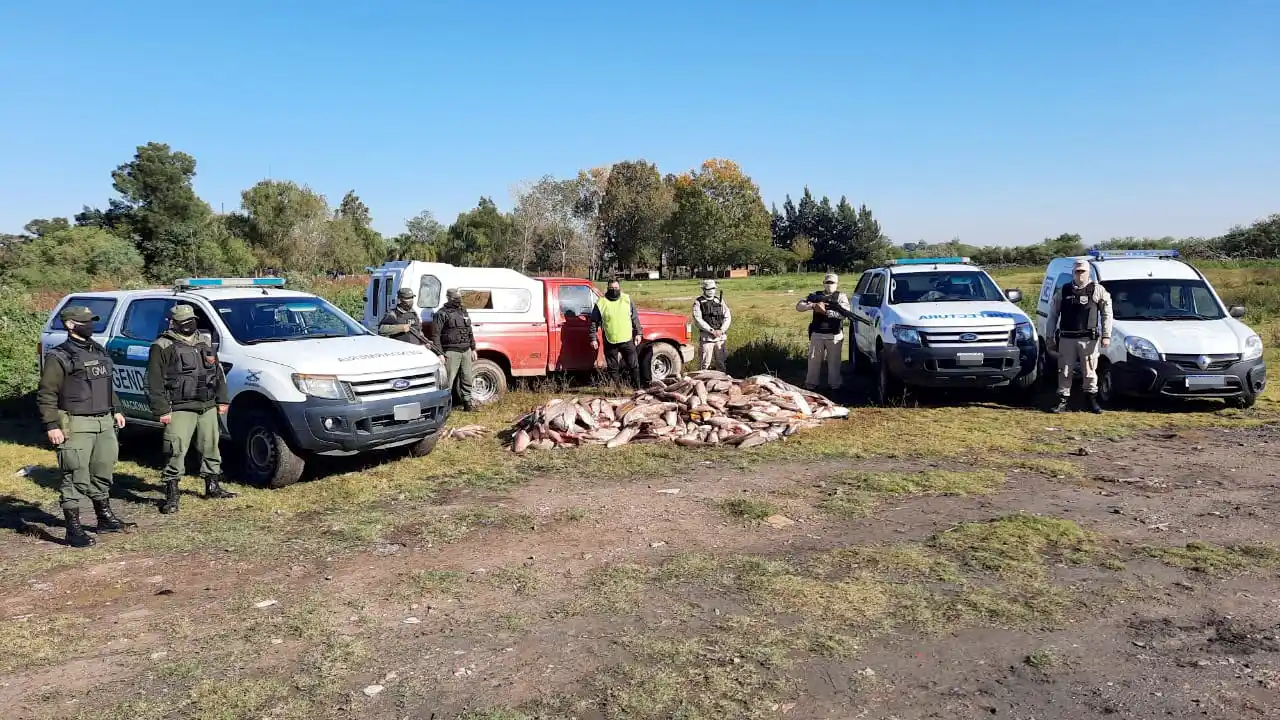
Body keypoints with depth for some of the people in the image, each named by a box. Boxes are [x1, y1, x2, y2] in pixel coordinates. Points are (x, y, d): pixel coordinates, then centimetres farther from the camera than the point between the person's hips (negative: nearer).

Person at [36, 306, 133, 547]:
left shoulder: (99, 352, 15)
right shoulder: (59, 358, -9)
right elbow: (46, 395, -11)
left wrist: (115, 410, 20)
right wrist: (52, 425, -17)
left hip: (105, 423, 7)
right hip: (76, 426, -7)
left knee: (103, 473, 16)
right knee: (76, 479, -5)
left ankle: (105, 519, 29)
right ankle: (74, 530, 1)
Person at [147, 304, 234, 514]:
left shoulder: (204, 341, 15)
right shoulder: (163, 347, -5)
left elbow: (218, 372, 19)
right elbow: (155, 382, -9)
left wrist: (222, 400, 14)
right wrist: (162, 410, -14)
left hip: (208, 408, 6)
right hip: (180, 409, -6)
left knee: (211, 447, 14)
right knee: (176, 451, -9)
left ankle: (213, 487, 28)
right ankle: (171, 496, 0)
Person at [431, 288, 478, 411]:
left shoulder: (464, 312, 17)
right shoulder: (442, 314, -6)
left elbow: (470, 332, 23)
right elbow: (435, 335, -10)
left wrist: (473, 349, 17)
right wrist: (440, 354, -16)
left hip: (466, 351, 7)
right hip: (451, 352, -7)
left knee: (467, 379, 13)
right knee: (448, 380, -8)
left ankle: (468, 403, 24)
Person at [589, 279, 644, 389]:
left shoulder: (627, 300, 4)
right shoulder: (601, 303, -3)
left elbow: (635, 318, 10)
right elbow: (594, 322, 1)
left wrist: (638, 333, 6)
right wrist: (593, 339, -3)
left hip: (627, 340, 1)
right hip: (610, 342, -1)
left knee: (634, 365, 3)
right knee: (613, 368, 7)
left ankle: (637, 388, 14)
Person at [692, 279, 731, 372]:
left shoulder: (719, 300, 13)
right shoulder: (698, 303, 0)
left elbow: (727, 317, 8)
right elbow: (698, 320, -11)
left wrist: (721, 330, -8)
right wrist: (712, 331, -17)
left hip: (720, 337, 4)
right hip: (706, 338, -4)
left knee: (721, 362, 11)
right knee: (705, 364, -3)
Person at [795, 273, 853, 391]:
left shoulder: (841, 296, 6)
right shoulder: (816, 296, 9)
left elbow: (847, 312, -10)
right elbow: (798, 307, 2)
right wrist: (813, 306, -15)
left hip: (835, 336, -1)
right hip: (817, 334, 1)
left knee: (834, 362, 4)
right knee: (814, 360, 6)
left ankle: (834, 385, 13)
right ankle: (810, 385, 14)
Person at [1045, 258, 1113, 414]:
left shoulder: (1097, 290, 4)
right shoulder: (1063, 291, 9)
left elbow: (1107, 314, 5)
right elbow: (1053, 314, 13)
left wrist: (1106, 335, -1)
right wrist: (1051, 335, 9)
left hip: (1088, 338, -2)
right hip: (1066, 338, 2)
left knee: (1089, 371, 2)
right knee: (1064, 371, 2)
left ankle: (1092, 400, 14)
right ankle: (1063, 401, 7)